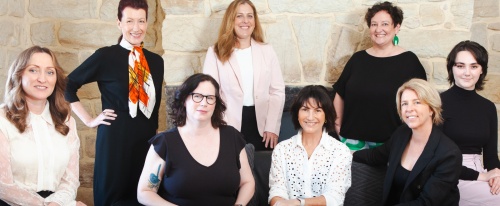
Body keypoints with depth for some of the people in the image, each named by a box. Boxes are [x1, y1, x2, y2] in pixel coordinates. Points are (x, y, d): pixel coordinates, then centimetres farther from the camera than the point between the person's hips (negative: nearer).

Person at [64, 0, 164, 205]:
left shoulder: (156, 61, 10)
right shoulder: (105, 55, -4)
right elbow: (68, 84, 1)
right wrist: (89, 120, -2)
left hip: (147, 140, 4)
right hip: (114, 138, -4)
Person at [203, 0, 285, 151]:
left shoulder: (267, 51, 7)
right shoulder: (215, 53, 2)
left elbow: (277, 91, 5)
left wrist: (272, 128, -4)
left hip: (261, 125, 2)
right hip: (230, 126, -2)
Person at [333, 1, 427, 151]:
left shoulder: (409, 61, -3)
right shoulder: (358, 59, 8)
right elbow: (340, 94, 13)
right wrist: (338, 124, 9)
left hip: (390, 141, -3)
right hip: (353, 138, 3)